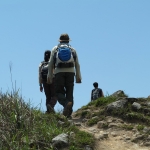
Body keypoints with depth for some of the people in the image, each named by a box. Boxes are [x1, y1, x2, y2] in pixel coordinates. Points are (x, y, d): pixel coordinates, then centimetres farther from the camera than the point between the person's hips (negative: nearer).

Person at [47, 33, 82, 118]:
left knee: (59, 92, 0)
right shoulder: (73, 49, 18)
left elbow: (51, 63, 9)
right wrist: (78, 76, 13)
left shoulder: (55, 49, 16)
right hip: (70, 72, 1)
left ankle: (66, 104, -30)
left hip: (59, 72, -1)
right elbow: (77, 64, 12)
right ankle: (68, 113, -5)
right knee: (69, 92, 4)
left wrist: (50, 76, 9)